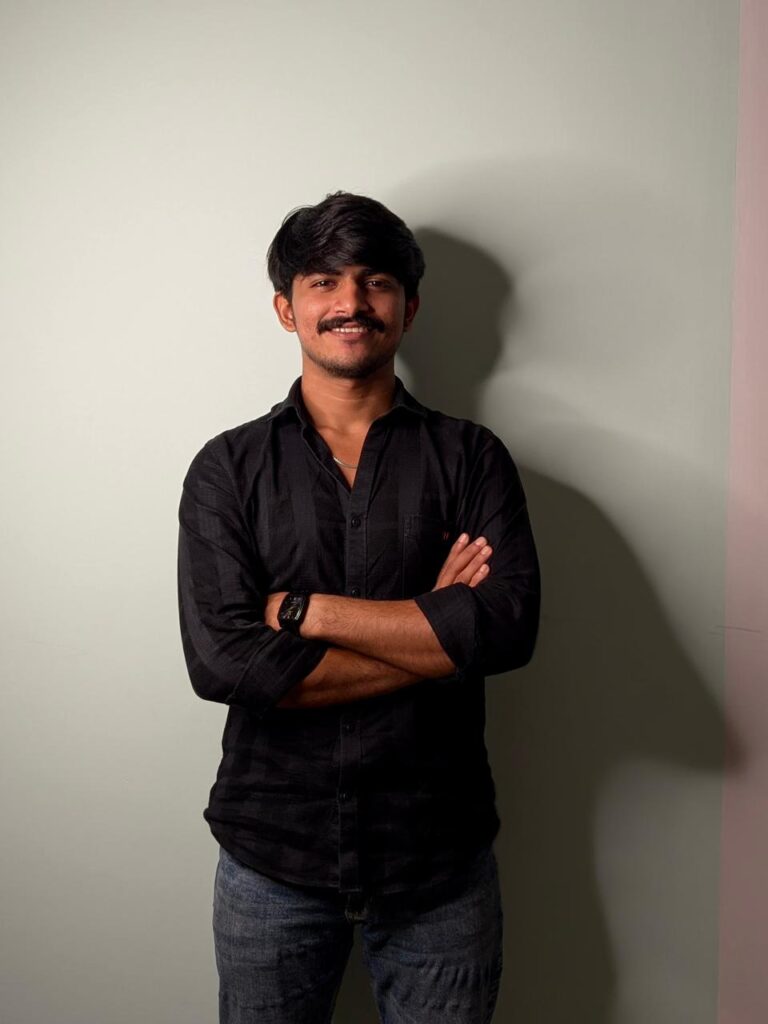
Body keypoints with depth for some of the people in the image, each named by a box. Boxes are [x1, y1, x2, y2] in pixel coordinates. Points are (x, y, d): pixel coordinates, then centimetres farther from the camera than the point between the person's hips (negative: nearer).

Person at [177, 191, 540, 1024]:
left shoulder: (470, 457, -3)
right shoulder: (229, 468, -3)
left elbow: (510, 627, -18)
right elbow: (220, 661, -16)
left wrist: (302, 609, -17)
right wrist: (433, 629, -16)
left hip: (440, 860, 0)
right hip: (270, 854, 1)